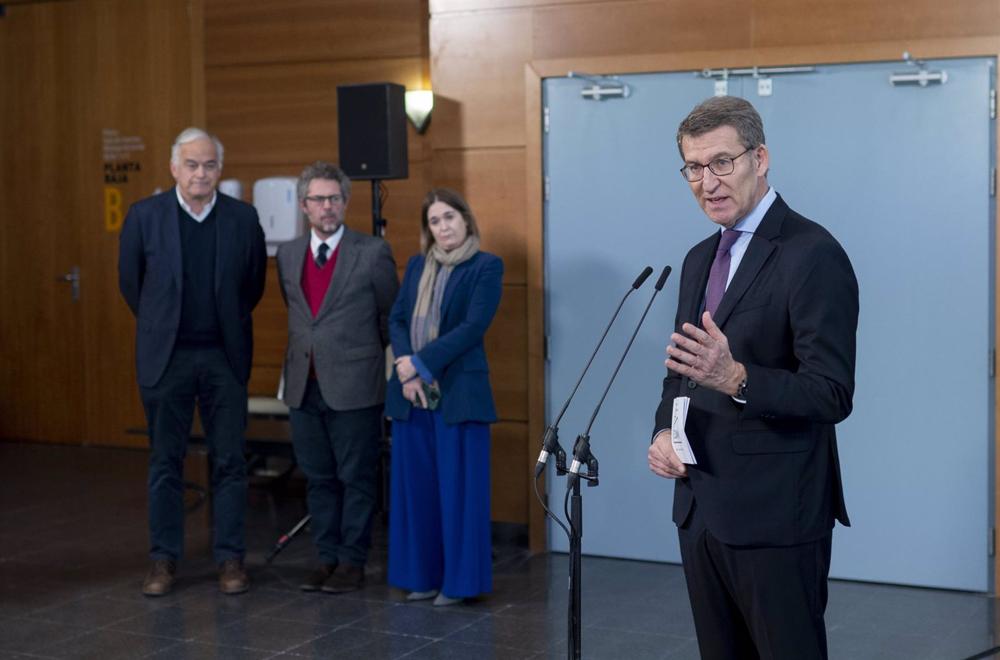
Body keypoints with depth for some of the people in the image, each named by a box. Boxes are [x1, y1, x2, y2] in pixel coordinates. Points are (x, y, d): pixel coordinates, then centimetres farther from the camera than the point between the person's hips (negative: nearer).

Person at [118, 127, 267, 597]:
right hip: (166, 357, 0)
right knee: (165, 462, 6)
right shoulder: (144, 216, -3)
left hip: (224, 357, 1)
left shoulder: (243, 218, -1)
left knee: (229, 461, 4)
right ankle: (163, 559, 14)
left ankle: (230, 558, 12)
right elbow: (130, 282, 8)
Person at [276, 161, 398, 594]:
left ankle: (352, 562, 11)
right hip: (304, 387, 5)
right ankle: (328, 557, 21)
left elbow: (390, 318, 5)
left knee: (357, 478, 3)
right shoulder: (287, 255, 9)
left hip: (354, 387, -4)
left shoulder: (372, 253, -5)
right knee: (317, 477, 11)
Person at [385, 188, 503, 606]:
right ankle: (422, 575, 18)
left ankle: (458, 580, 9)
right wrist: (406, 367, -9)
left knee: (458, 487, 0)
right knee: (416, 486, 8)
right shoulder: (417, 266, 14)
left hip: (459, 392, -5)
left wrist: (420, 363, -14)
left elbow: (473, 326, -12)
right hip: (412, 393, 5)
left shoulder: (486, 266, -3)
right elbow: (396, 319, 8)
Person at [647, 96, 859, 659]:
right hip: (701, 508, 8)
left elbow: (833, 394, -19)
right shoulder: (701, 258, 13)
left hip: (776, 515, -8)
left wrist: (735, 377, -34)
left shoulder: (813, 255, -14)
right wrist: (665, 432, 1)